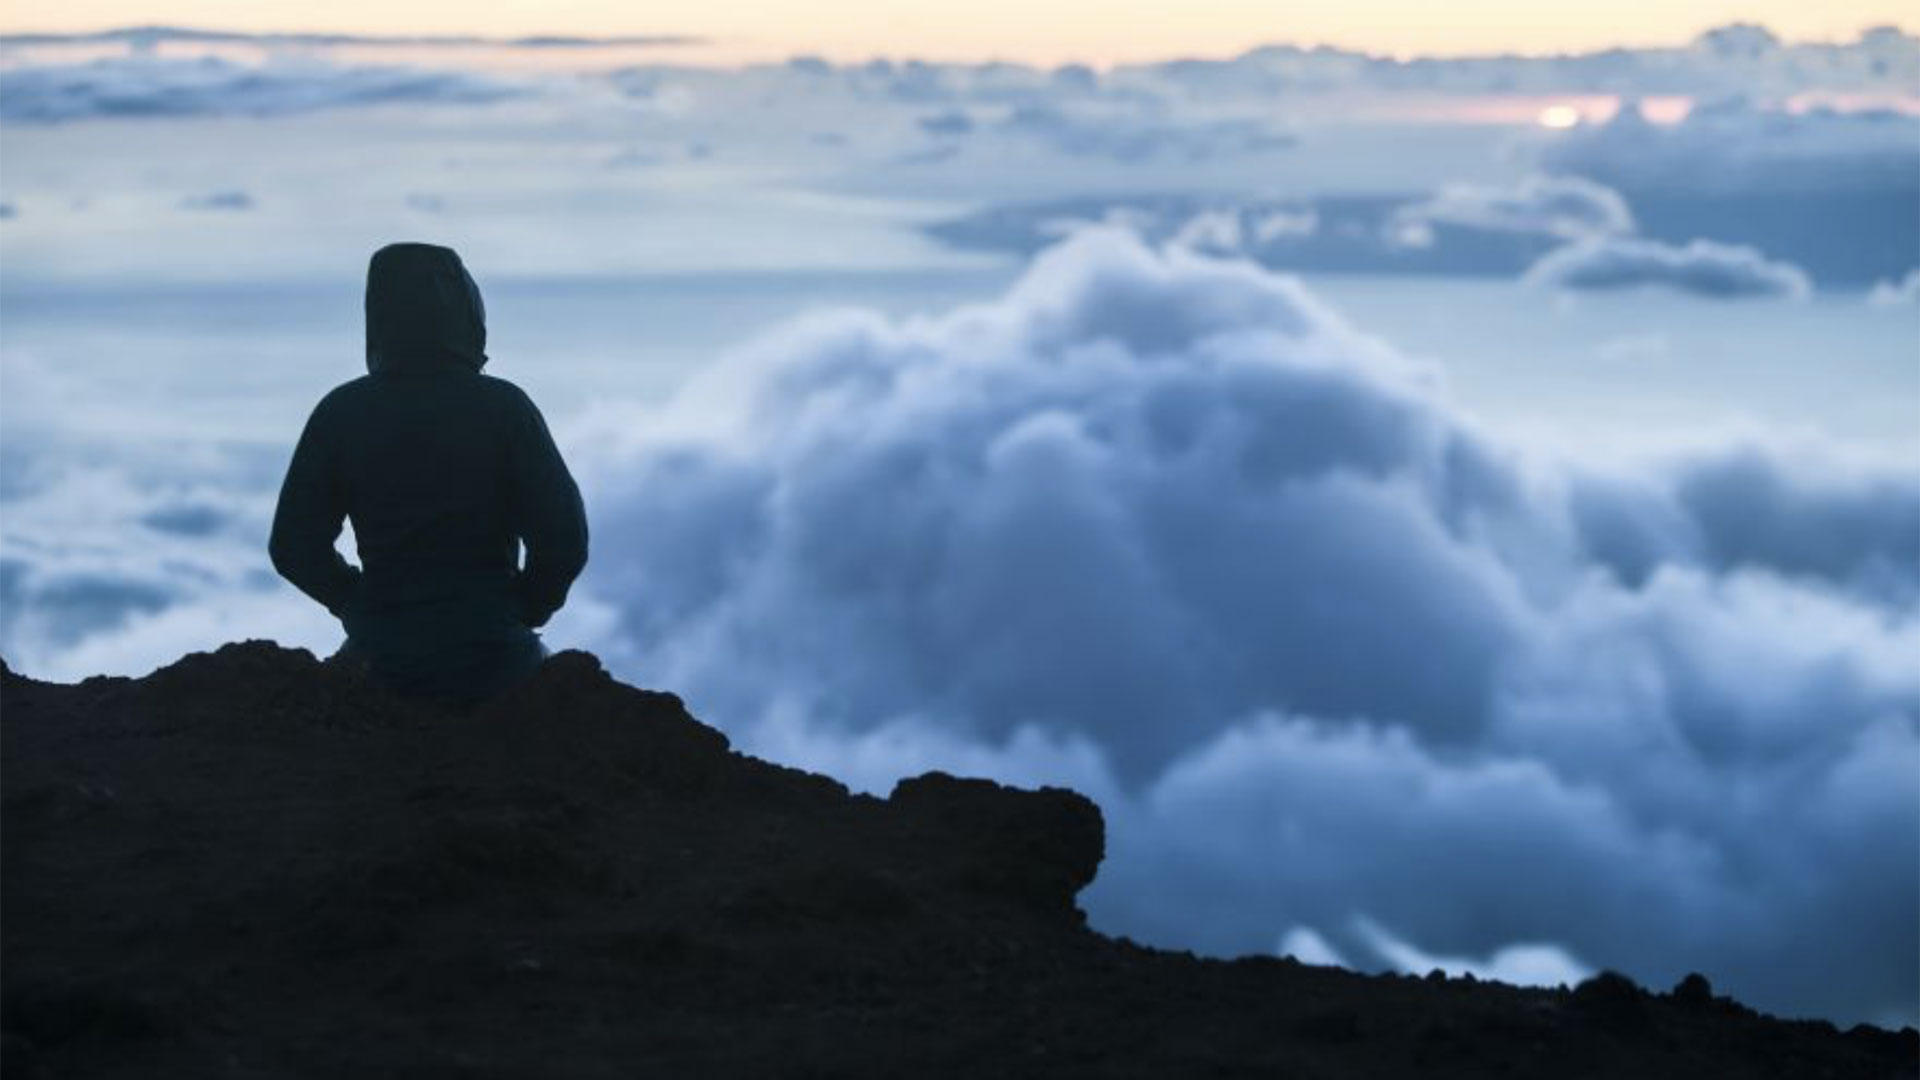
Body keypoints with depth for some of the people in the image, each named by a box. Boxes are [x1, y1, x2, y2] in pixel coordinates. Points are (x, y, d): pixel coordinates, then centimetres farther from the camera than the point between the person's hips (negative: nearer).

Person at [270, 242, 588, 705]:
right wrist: (524, 610, 4)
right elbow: (563, 540, -14)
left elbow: (294, 547, -2)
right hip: (490, 661, -2)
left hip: (381, 656, 2)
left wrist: (360, 606, 12)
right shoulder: (503, 407, -11)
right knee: (539, 662, 34)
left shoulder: (341, 412, -5)